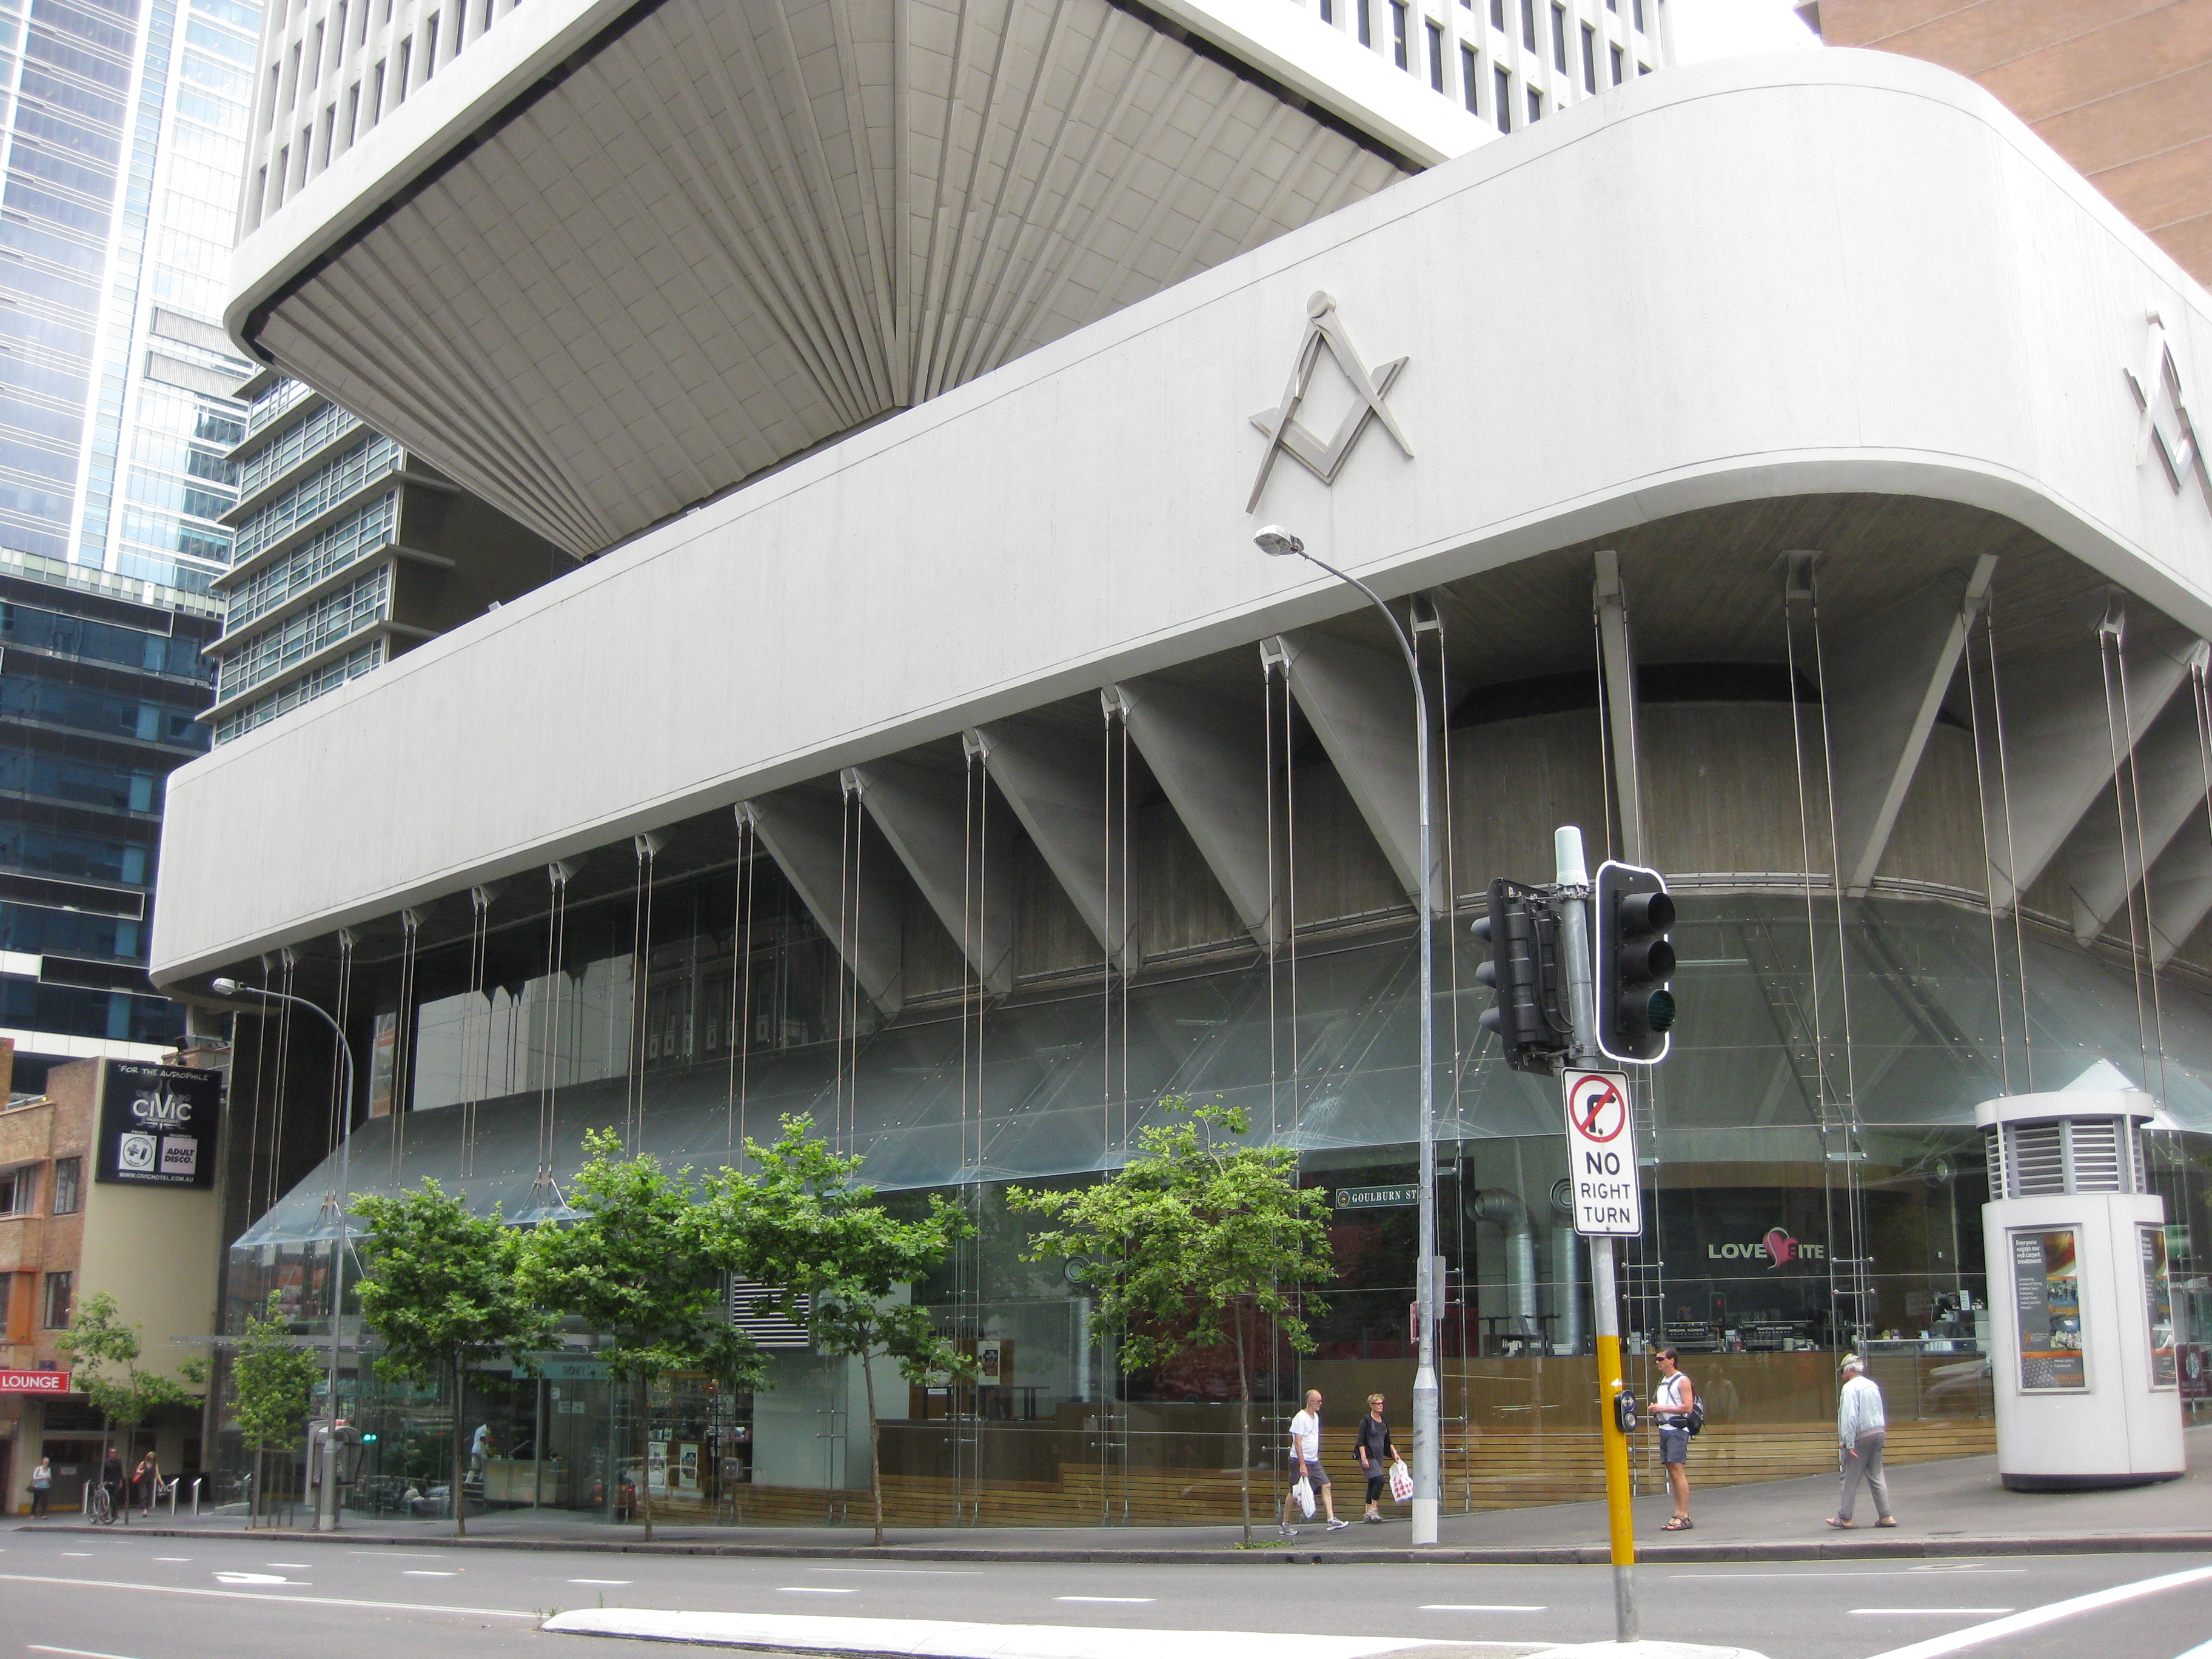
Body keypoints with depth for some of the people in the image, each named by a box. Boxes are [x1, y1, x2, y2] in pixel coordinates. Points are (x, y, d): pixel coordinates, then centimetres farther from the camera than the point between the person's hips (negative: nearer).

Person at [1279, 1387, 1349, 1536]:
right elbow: (1298, 1443, -18)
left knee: (1326, 1486, -1)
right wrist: (1302, 1464, -23)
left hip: (1314, 1461, 8)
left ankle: (1331, 1520, -1)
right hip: (1300, 1461, -8)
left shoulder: (1316, 1417, 13)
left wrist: (1316, 1458, 19)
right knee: (1294, 1492, -2)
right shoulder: (1300, 1418, -14)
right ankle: (1285, 1525, 8)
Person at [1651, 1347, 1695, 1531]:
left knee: (1678, 1471, -11)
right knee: (1671, 1472, 8)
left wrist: (1663, 1408, -16)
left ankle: (1685, 1517, -10)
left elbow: (1687, 1407, -16)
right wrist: (1655, 1409, 8)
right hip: (1664, 1429, 9)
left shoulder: (1682, 1381, -8)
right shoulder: (1663, 1381, 18)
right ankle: (1678, 1515, 11)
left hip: (1677, 1430, -9)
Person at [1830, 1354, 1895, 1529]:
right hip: (1878, 1433, 8)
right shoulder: (1873, 1386, 14)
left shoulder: (1850, 1387, -12)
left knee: (1850, 1479, -1)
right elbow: (1879, 1413, 19)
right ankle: (1885, 1516, 6)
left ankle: (1844, 1517, 3)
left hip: (1860, 1436, -8)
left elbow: (1849, 1416, -19)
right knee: (1877, 1477, 10)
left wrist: (1848, 1443, -20)